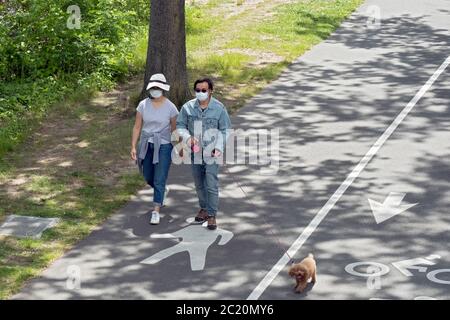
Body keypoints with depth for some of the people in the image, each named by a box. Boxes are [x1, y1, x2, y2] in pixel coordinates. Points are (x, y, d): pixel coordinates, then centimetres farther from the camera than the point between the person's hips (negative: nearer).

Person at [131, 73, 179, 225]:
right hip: (146, 146, 4)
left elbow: (175, 129, 0)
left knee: (159, 181, -7)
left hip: (164, 146, -4)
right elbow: (137, 127, -1)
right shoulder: (143, 105, -5)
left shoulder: (170, 107, -10)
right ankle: (162, 190, 51)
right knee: (148, 178, 19)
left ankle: (156, 212, -2)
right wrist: (133, 147, -6)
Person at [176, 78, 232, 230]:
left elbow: (225, 130, -2)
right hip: (195, 152, 3)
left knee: (212, 185, -7)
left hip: (212, 153, -3)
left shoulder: (219, 108, -9)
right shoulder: (188, 107, -4)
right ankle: (204, 208, 33)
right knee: (199, 184, 16)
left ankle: (212, 215, 1)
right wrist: (188, 138, -16)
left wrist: (219, 147, -14)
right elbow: (180, 125, 3)